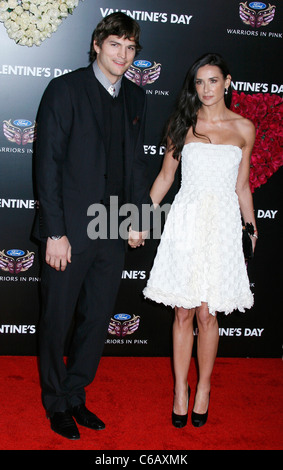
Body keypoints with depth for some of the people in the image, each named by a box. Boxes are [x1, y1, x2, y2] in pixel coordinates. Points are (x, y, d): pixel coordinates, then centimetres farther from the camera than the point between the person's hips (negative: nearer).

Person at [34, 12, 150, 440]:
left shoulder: (135, 98, 11)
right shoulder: (65, 90, -6)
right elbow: (48, 163, -10)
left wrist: (139, 217, 6)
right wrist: (55, 232, -14)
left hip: (114, 232, 5)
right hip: (70, 231, -5)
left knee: (97, 320, 13)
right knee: (58, 321, 8)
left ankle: (76, 397, 32)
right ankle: (56, 405, 28)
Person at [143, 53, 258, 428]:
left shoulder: (244, 128, 6)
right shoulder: (183, 124, 6)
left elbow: (242, 187, 13)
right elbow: (165, 176, 11)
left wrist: (251, 230, 15)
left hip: (222, 226, 0)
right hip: (185, 223, 1)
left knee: (207, 314, 1)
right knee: (183, 313, 4)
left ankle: (204, 389, 19)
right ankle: (181, 389, 18)